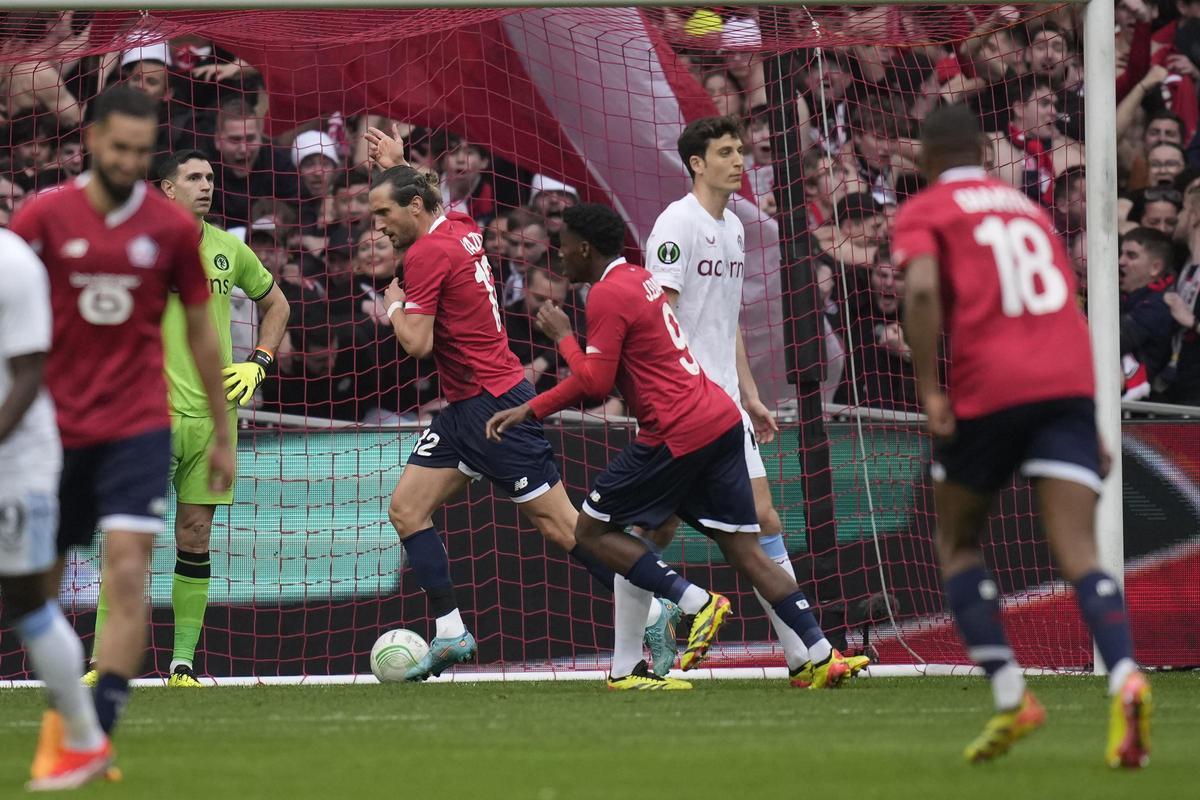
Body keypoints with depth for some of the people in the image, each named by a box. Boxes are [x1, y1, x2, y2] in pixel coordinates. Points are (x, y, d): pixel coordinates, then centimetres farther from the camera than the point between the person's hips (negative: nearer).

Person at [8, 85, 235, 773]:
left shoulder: (172, 227, 1)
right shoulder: (43, 217, -1)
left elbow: (202, 334, 11)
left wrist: (223, 437, 14)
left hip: (137, 426, -1)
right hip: (56, 426, 1)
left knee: (128, 574, -15)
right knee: (42, 581, 7)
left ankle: (98, 732, -17)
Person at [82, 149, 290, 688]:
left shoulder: (228, 248, 11)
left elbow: (275, 304, 26)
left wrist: (258, 363, 13)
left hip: (214, 413, 4)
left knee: (195, 538, 4)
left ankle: (183, 665, 9)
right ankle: (101, 663, -5)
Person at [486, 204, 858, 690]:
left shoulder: (607, 294, -9)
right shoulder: (639, 280, 20)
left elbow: (595, 382, -13)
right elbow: (595, 378, 25)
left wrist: (563, 337, 3)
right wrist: (529, 410, 23)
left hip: (678, 433, -9)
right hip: (721, 420, 9)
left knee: (592, 531, 4)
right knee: (744, 550, 7)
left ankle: (697, 602, -9)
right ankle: (824, 657, -2)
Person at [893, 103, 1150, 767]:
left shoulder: (924, 213, 9)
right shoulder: (1029, 208, 26)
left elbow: (922, 290, -11)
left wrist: (928, 390, -12)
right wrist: (1090, 427, 26)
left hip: (988, 389, -4)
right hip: (1069, 385, 4)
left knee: (957, 544, 17)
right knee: (1078, 554, -6)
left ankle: (1010, 698, 3)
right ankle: (1125, 681, -33)